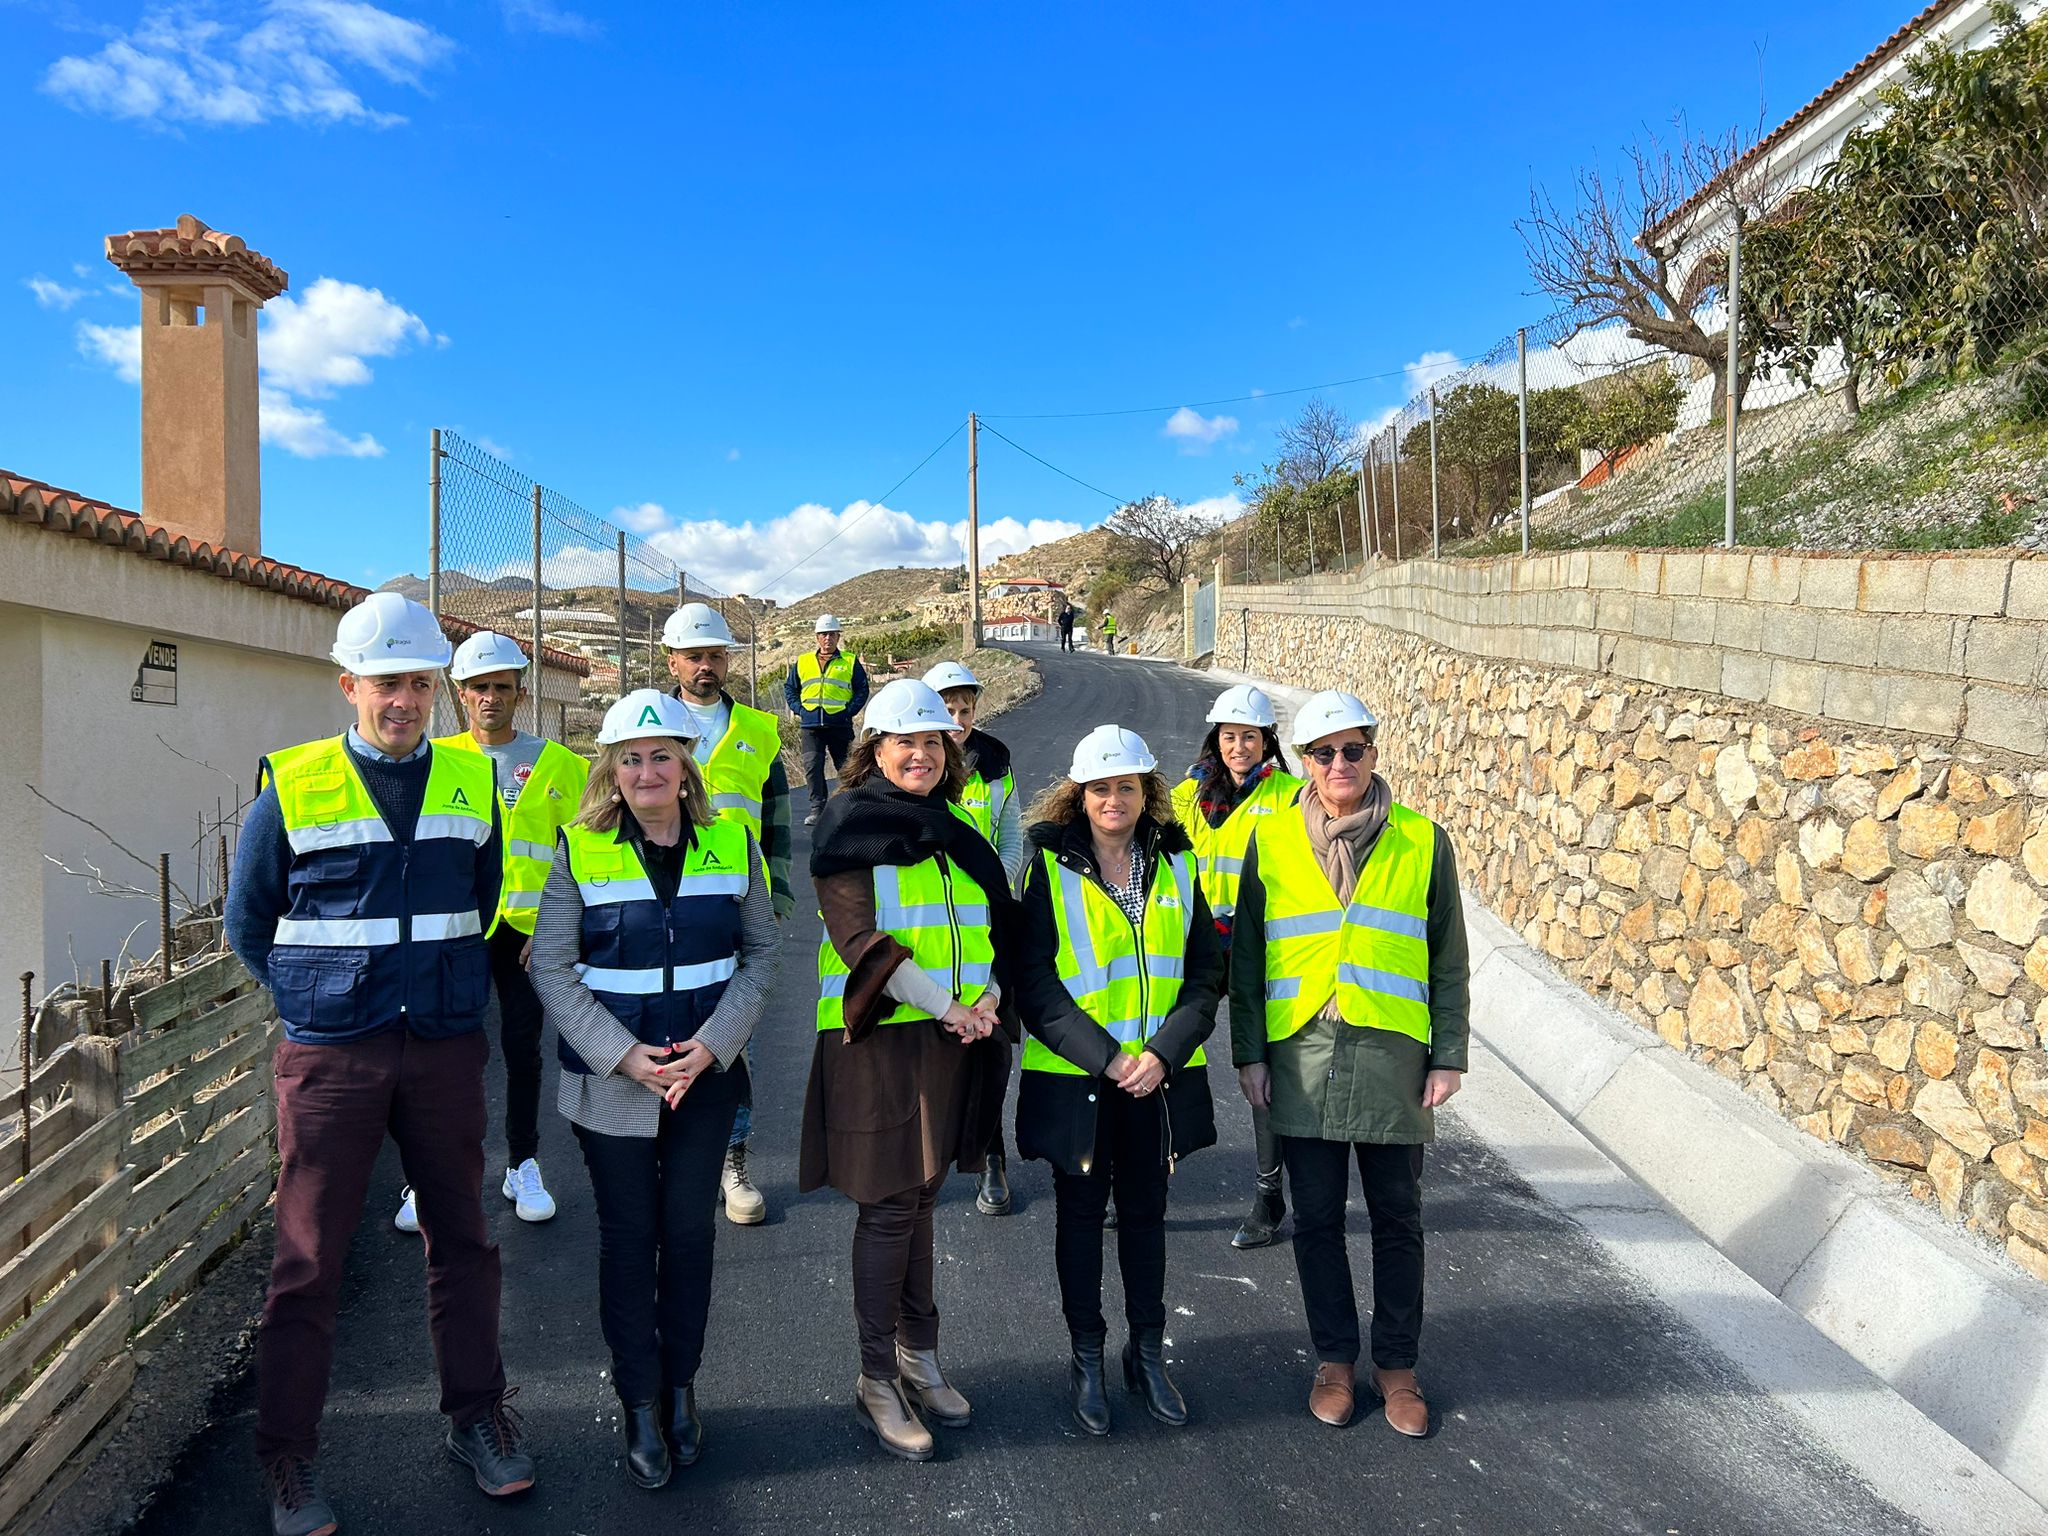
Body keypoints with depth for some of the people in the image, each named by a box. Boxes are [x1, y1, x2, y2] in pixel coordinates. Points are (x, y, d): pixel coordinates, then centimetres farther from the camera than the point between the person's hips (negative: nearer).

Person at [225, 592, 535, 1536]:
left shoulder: (471, 781, 4)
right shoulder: (293, 789, -4)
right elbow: (248, 923, 6)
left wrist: (445, 989, 12)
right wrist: (317, 1001, 4)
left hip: (446, 1049, 3)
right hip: (329, 1057, -2)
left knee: (461, 1239, 12)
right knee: (308, 1258, 5)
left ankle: (477, 1418, 28)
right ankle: (288, 1460, 21)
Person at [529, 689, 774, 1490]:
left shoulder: (731, 842, -2)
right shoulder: (579, 850, -7)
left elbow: (759, 950, 2)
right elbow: (552, 966, -6)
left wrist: (715, 1042, -10)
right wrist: (622, 1054, -15)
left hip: (707, 1073, 1)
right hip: (611, 1081, -1)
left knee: (690, 1229, 10)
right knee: (628, 1236, 8)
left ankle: (681, 1386, 29)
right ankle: (640, 1403, 24)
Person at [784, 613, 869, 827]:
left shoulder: (850, 661, 6)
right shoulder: (803, 661, 12)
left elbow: (862, 689, 7)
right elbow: (789, 687, 19)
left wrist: (849, 711, -5)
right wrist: (798, 709, 4)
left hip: (840, 724, -1)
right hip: (811, 725, 2)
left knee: (845, 766, 6)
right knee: (812, 767, -8)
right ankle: (817, 808, -1)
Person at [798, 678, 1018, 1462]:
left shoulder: (957, 835, 13)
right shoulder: (851, 830, -6)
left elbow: (993, 925, 12)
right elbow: (861, 939, -16)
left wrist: (989, 994, -7)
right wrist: (947, 1006, -19)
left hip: (954, 1039, 6)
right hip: (878, 1038, -5)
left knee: (920, 1198, 15)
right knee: (890, 1208, 0)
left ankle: (918, 1354, 29)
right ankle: (877, 1379, 14)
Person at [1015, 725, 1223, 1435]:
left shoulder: (1176, 863, 2)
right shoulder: (1050, 865, -7)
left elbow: (1206, 970, 2)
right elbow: (1034, 978, -10)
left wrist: (1165, 1051, -12)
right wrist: (1103, 1057, -17)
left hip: (1158, 1076, 2)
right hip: (1074, 1078, -2)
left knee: (1145, 1211, 14)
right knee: (1081, 1212, 12)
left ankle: (1148, 1352, 31)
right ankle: (1086, 1358, 28)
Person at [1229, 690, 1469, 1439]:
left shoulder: (1422, 841, 1)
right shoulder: (1272, 841, 2)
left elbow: (1447, 960, 5)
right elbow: (1245, 956, 5)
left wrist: (1448, 1057, 1)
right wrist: (1248, 1053, 2)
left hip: (1392, 1053, 0)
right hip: (1302, 1054, 1)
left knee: (1397, 1217, 11)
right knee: (1317, 1217, 10)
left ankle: (1397, 1365, 28)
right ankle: (1334, 1360, 28)